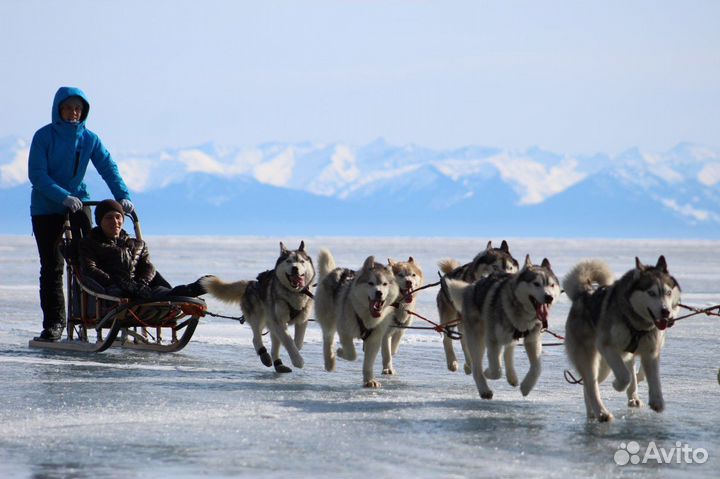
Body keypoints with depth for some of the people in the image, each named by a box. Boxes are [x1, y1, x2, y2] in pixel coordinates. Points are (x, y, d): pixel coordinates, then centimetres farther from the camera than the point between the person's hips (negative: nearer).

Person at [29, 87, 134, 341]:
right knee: (51, 266, 1)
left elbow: (108, 168, -2)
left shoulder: (89, 139, 2)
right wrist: (63, 197, -27)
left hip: (77, 201, 2)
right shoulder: (44, 136, -7)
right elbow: (36, 174, -15)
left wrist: (123, 196, -18)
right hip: (45, 207, -2)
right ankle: (54, 322, 5)